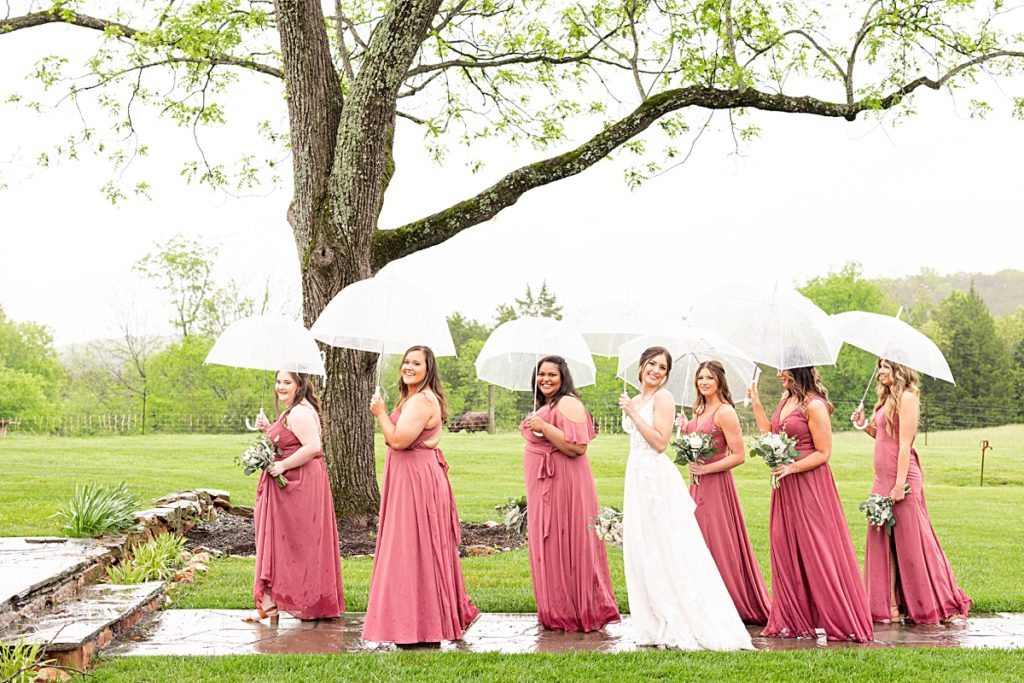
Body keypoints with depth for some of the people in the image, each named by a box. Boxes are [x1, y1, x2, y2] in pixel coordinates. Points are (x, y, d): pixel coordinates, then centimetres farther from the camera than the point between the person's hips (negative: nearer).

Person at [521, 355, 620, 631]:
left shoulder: (568, 404, -12)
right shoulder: (545, 406, 19)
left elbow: (578, 447, -22)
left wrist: (544, 428, -22)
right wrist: (531, 428, 16)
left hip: (564, 485, -10)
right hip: (543, 485, 10)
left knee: (566, 545, -6)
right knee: (548, 546, 11)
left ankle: (575, 612, 2)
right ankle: (557, 612, 17)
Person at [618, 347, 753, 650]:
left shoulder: (663, 398, -8)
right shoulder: (636, 400, 16)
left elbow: (659, 442, -17)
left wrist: (633, 413, -17)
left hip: (657, 478, -9)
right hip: (636, 477, 9)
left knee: (667, 552, -6)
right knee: (641, 552, 9)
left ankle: (682, 627, 0)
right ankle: (657, 625, 16)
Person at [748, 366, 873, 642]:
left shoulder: (814, 406, -12)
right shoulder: (785, 401, 13)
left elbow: (823, 453, -13)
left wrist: (793, 467, -22)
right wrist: (756, 404, 15)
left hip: (809, 483, -8)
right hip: (785, 486, 9)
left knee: (815, 551, -4)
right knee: (785, 549, 9)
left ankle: (832, 620, 6)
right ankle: (795, 619, 17)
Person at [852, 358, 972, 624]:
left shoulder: (907, 397, -10)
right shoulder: (886, 399, 16)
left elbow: (905, 443, -16)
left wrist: (900, 483, -19)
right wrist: (864, 425, 5)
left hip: (902, 477, -9)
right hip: (882, 479, 9)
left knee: (908, 542, -2)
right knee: (883, 541, 9)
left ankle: (929, 604, 9)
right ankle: (890, 604, 15)